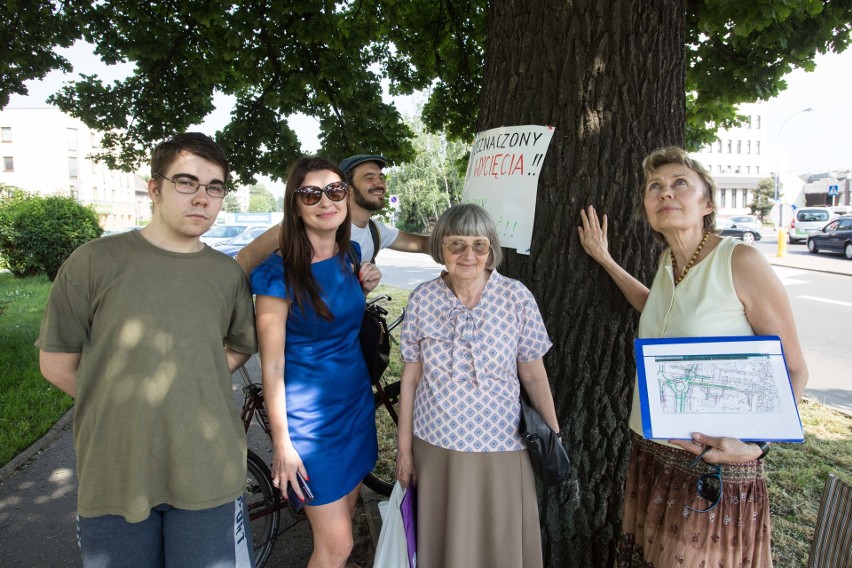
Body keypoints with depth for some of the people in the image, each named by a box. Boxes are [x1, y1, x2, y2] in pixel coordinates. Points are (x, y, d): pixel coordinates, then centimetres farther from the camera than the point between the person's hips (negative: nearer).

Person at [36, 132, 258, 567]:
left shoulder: (228, 275, 1)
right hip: (112, 476, -1)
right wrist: (123, 402, 0)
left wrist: (183, 390, 3)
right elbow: (56, 364, 0)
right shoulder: (94, 262, -6)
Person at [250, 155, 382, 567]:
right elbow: (271, 365, -15)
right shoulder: (279, 272, -17)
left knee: (347, 510, 20)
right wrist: (282, 444, -14)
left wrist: (364, 288, -1)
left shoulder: (350, 255, 1)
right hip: (310, 413, -6)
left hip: (357, 400, 6)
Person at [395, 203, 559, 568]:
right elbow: (411, 378, 0)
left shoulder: (516, 298, -9)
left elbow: (534, 377, -2)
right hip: (435, 448, 1)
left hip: (500, 449, -1)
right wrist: (404, 447, 3)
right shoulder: (422, 299, -6)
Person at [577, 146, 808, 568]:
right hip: (652, 453, 7)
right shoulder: (668, 260, 3)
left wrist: (754, 445, -25)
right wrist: (605, 260, 22)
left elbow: (794, 370, -10)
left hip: (717, 466, -6)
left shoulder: (740, 260, -16)